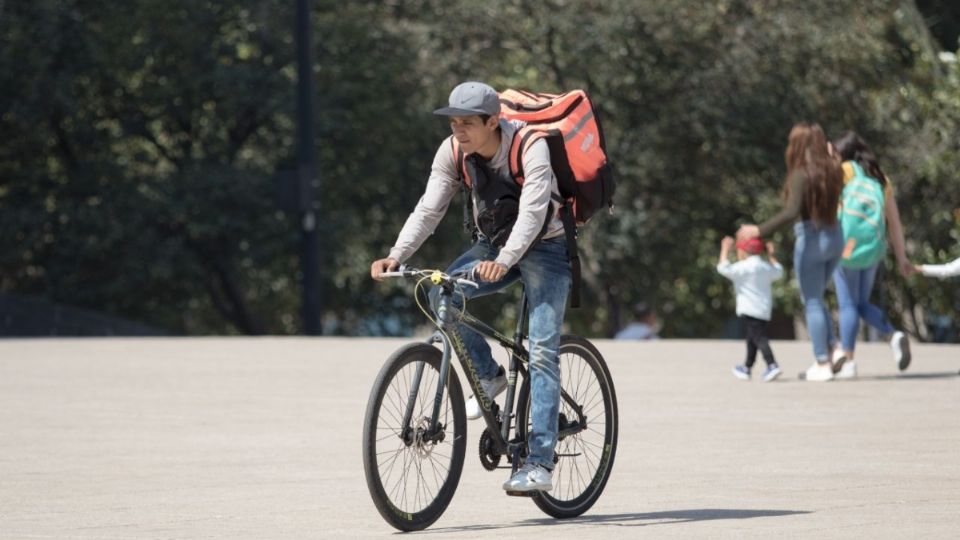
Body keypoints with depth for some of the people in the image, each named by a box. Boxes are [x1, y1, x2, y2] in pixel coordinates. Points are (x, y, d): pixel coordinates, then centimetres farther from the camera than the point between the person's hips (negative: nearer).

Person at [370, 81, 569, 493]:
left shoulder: (530, 146, -27)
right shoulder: (452, 152, -11)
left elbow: (533, 211, -37)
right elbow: (429, 209, -14)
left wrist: (504, 261, -52)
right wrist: (396, 255, -30)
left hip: (544, 247, -5)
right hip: (494, 245, 5)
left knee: (542, 351, -16)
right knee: (441, 294, -22)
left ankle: (540, 464, -19)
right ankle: (488, 376, 1)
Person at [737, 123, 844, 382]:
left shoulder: (801, 175, -16)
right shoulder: (832, 171, 2)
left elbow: (791, 212, -27)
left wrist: (759, 230, -26)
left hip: (811, 238, -7)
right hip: (835, 237, 7)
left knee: (812, 303, 3)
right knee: (816, 299, 22)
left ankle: (822, 365, 3)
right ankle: (828, 355, 14)